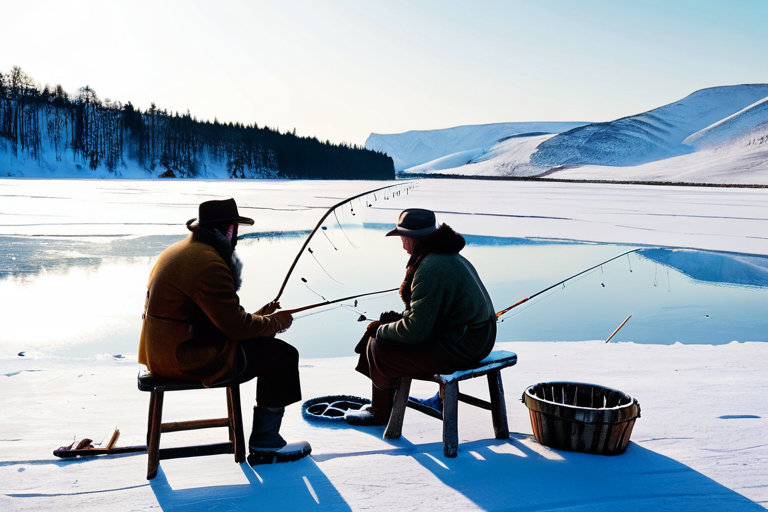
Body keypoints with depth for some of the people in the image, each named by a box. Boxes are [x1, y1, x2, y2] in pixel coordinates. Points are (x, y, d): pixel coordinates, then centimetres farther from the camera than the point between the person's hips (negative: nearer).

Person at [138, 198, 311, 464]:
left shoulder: (179, 251, 14)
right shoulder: (209, 264, -21)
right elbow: (235, 327, -20)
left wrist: (256, 317, 12)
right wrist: (273, 322, -2)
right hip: (189, 359, -11)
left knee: (262, 342, 22)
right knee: (282, 355, -5)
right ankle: (265, 446, 3)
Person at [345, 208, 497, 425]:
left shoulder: (431, 268, -24)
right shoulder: (448, 255, 10)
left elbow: (416, 330, -24)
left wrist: (381, 331, -7)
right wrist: (399, 318, 6)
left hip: (461, 348, -11)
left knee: (379, 350, -7)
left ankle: (380, 413, 18)